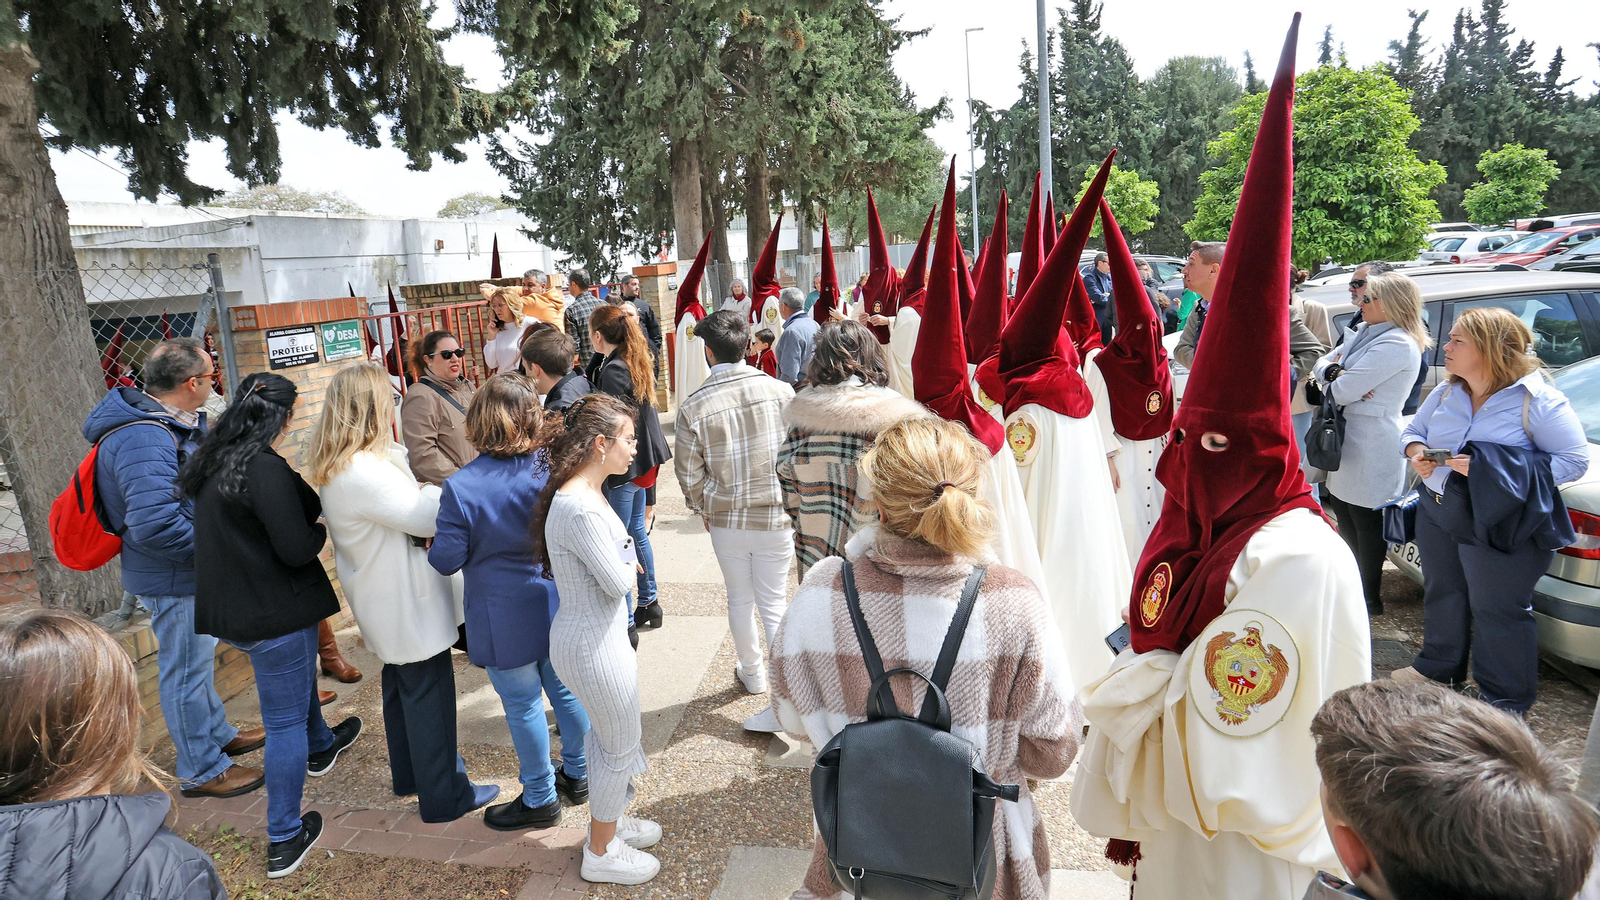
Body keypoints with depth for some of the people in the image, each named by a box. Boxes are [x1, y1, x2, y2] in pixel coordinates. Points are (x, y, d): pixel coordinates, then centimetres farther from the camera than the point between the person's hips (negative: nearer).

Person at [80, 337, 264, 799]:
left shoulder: (171, 423, 4)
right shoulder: (144, 440, -29)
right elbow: (155, 525, -36)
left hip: (191, 571, 10)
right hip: (173, 579, -10)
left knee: (197, 659, 25)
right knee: (186, 671, 5)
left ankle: (219, 735, 44)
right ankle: (202, 771, 21)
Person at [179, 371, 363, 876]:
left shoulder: (211, 464, 3)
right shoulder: (266, 469, -24)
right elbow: (297, 548, -26)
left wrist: (311, 505, 6)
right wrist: (321, 531, -4)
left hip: (228, 610, 9)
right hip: (273, 613, -9)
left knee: (298, 675, 32)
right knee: (285, 721, 3)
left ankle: (320, 747, 58)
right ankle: (285, 840, 12)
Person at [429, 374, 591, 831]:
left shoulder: (461, 487, -21)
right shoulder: (551, 466, -10)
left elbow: (447, 560, -13)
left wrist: (431, 547, 8)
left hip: (507, 619, -4)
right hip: (557, 604, 5)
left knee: (523, 706, 11)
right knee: (566, 690, 20)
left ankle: (540, 799, 28)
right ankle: (577, 775, 39)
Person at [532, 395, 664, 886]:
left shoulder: (586, 494, 2)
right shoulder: (581, 510, -30)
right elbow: (619, 581, -23)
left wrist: (622, 561, -9)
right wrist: (629, 559, -5)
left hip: (596, 638, 10)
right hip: (594, 648, -10)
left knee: (605, 734, 27)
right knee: (621, 748, 10)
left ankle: (610, 819, 49)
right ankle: (601, 854, 30)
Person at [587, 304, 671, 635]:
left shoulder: (612, 371, -19)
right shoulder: (635, 363, 8)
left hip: (623, 468, -9)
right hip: (642, 462, 10)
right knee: (637, 532, 20)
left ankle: (626, 622, 7)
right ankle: (649, 602, 33)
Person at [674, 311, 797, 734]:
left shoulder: (693, 408, -12)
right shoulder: (781, 392, -12)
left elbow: (689, 474, -3)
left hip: (726, 520, 1)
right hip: (776, 517, 0)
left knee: (739, 599, 20)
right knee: (773, 604, 9)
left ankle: (752, 672, 40)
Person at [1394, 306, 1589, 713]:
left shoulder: (1538, 400, -15)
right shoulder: (1445, 393, 3)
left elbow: (1574, 461, -16)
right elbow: (1412, 431, 15)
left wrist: (1493, 468, -26)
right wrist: (1417, 453, -10)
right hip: (1436, 510, 6)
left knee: (1497, 609, 4)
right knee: (1442, 593, 21)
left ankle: (1505, 701, 20)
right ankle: (1439, 665, 42)